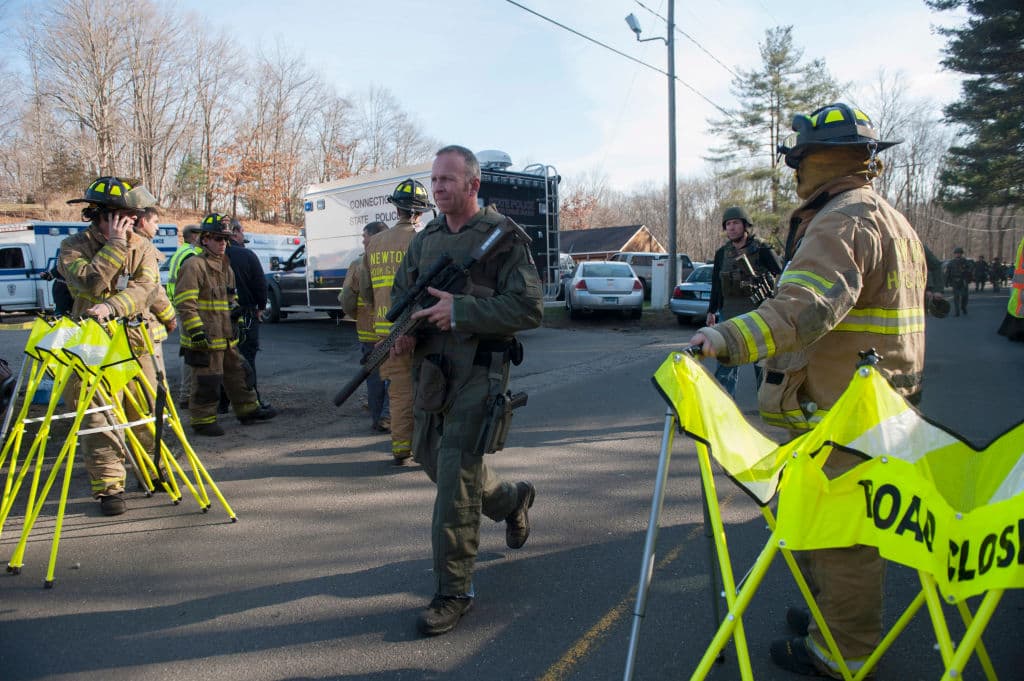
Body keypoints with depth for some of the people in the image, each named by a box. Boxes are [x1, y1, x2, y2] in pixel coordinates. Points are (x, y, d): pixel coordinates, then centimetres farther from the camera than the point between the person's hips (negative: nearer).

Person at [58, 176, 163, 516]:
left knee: (146, 413, 10)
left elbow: (146, 286, -13)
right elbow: (89, 283, -20)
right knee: (100, 417, -8)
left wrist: (111, 306, -31)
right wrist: (115, 243, -19)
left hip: (136, 341, 3)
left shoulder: (142, 246, 4)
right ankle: (108, 486, -1)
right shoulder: (74, 246, -2)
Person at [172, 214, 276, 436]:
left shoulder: (225, 266, 17)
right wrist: (196, 331, -23)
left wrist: (238, 321, 24)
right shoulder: (194, 265, -12)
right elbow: (185, 302, -18)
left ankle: (248, 409, 29)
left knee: (237, 373, 17)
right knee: (207, 381, -2)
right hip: (204, 339, -9)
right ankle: (202, 420, 11)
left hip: (226, 337, 9)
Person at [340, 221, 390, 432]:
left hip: (368, 332, 1)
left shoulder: (358, 265, -3)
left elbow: (346, 301, 0)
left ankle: (376, 418, 18)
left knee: (374, 376, 12)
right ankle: (387, 416, 1)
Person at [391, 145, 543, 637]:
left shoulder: (502, 235, -7)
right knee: (432, 458, 17)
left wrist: (459, 311, -21)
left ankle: (453, 592, 4)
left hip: (479, 372, -7)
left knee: (456, 476, -10)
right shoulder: (425, 239, 12)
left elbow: (529, 308, -14)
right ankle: (511, 499, 44)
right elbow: (400, 294, 20)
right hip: (430, 370, 7)